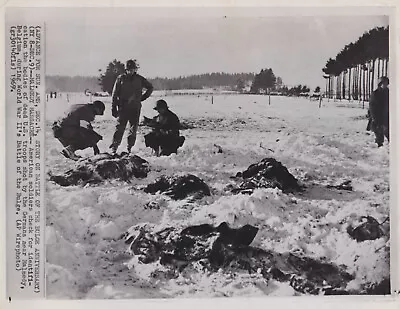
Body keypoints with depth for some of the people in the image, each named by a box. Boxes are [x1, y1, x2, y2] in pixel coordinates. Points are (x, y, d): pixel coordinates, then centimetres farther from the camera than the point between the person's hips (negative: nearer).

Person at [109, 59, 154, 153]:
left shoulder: (139, 79, 7)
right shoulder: (121, 78, 2)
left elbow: (150, 87, 21)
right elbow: (115, 94, 1)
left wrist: (142, 97, 12)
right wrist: (114, 108, -4)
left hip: (135, 109, 2)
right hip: (123, 108, -2)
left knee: (133, 129, 4)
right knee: (120, 128, -8)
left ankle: (129, 148, 11)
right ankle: (113, 148, -5)